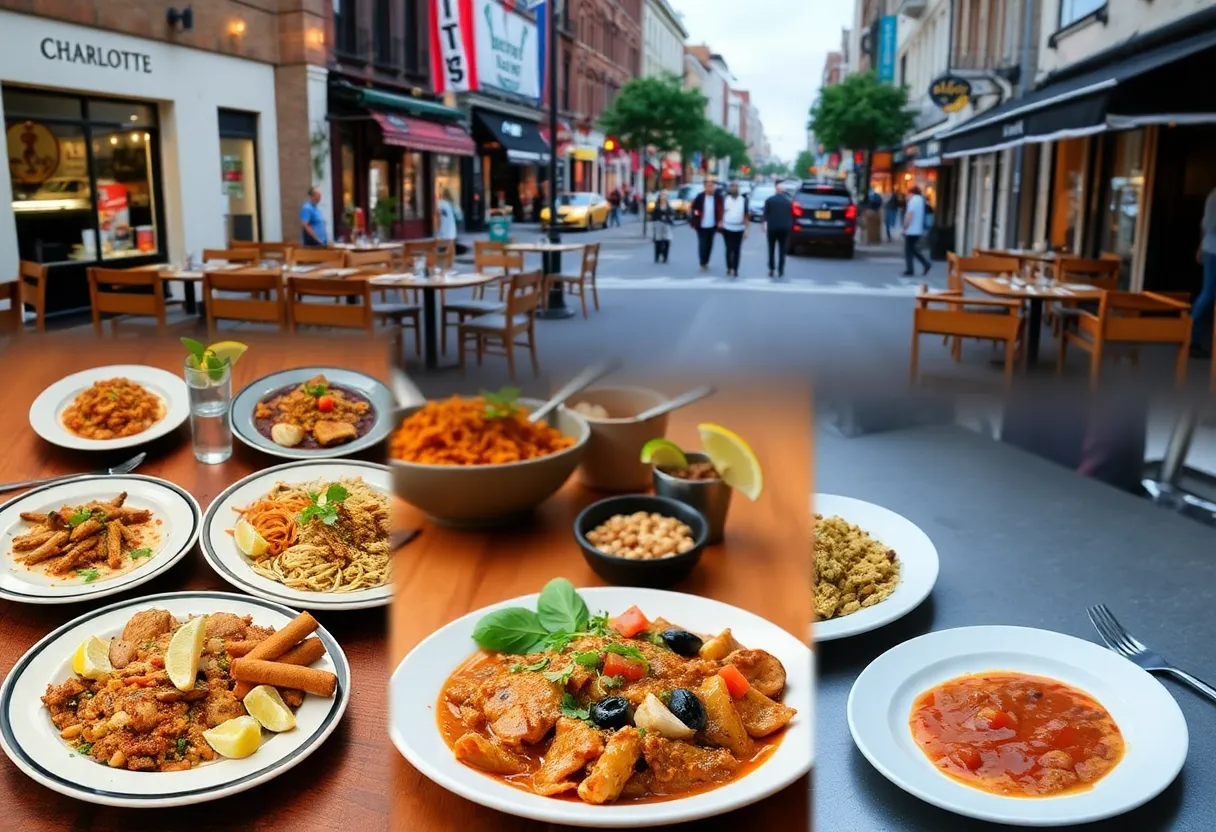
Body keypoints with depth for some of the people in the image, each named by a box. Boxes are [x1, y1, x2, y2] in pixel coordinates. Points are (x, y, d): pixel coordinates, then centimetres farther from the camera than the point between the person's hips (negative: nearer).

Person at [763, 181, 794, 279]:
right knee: (782, 250, 5)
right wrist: (791, 226, 11)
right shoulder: (789, 201, 0)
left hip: (772, 228, -1)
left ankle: (771, 269, 7)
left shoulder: (769, 200, -3)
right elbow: (791, 216, 2)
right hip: (785, 228, 1)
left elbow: (765, 215, -5)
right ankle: (780, 271, 4)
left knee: (771, 250, 11)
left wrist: (765, 226, -1)